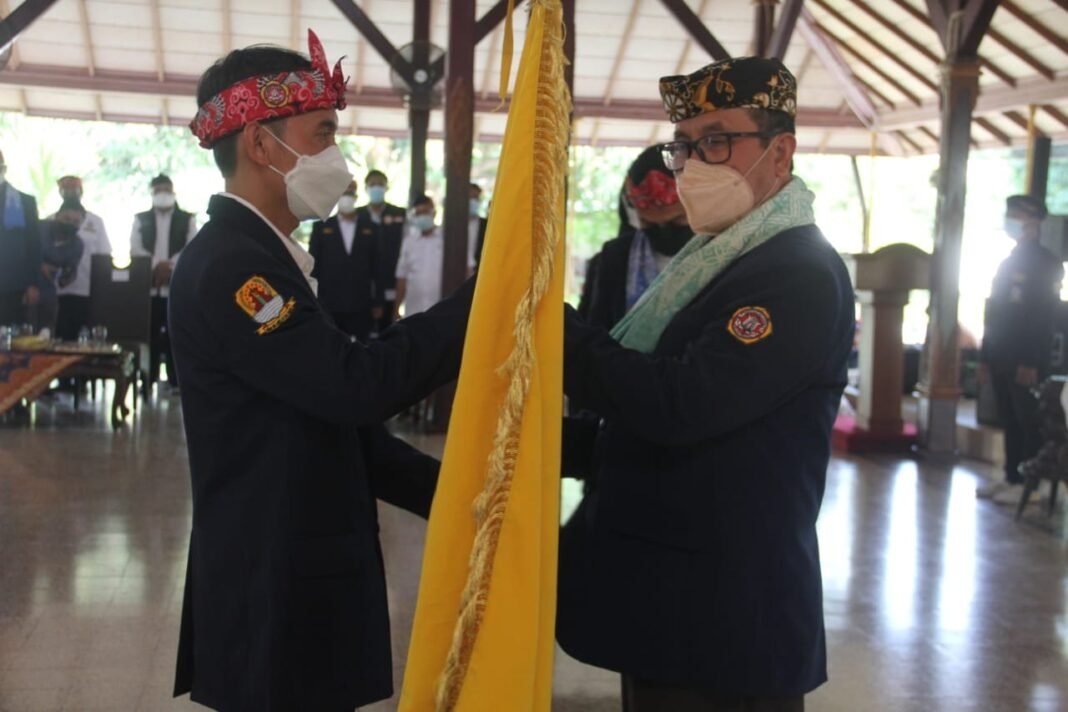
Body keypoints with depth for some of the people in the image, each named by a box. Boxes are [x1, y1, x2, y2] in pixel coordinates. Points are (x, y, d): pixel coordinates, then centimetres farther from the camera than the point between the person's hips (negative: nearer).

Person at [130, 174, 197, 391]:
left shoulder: (187, 219, 8)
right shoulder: (141, 219, 13)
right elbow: (135, 250, 3)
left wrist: (170, 266, -15)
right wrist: (156, 266, -12)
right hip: (148, 286, 1)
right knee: (149, 334, 2)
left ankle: (175, 380, 4)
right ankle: (148, 379, 9)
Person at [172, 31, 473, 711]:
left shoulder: (265, 258, 12)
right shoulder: (229, 265, -19)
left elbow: (340, 420, 12)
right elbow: (359, 385, -28)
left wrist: (451, 495, 4)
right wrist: (488, 293, -22)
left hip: (299, 579, 9)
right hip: (274, 593, -9)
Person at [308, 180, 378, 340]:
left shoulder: (369, 230, 9)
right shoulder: (321, 227, 6)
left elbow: (375, 268, 8)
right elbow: (313, 266, 4)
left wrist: (377, 303, 3)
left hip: (361, 307, 1)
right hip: (329, 307, -1)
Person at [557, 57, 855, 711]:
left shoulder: (802, 275, -17)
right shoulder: (717, 263, 13)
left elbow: (680, 405, -27)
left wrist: (553, 326, -20)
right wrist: (559, 448, 5)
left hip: (726, 615, -9)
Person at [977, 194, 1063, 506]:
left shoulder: (1047, 263, -6)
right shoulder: (1007, 264, 18)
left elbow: (1044, 317, -13)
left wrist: (1031, 362, -19)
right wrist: (986, 357, 14)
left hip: (1026, 362, -7)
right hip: (1002, 359, 7)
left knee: (1030, 422, -3)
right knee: (1010, 421, 10)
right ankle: (1012, 478, 15)